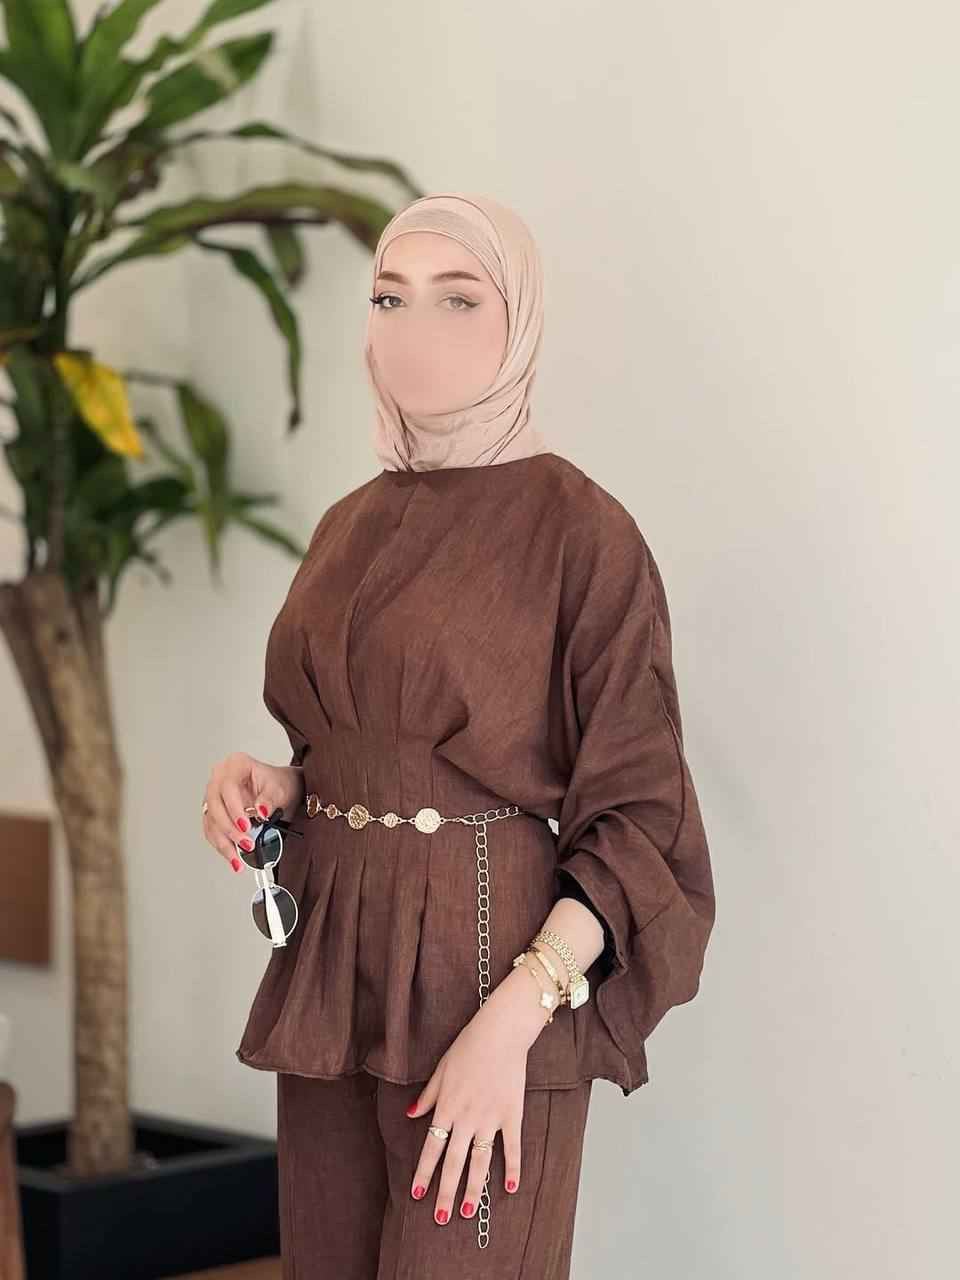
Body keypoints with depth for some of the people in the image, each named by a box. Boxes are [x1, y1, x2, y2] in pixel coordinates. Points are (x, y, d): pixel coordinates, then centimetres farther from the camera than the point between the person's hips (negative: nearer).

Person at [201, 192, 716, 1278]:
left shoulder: (579, 528, -8)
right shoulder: (350, 527, 12)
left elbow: (638, 819, -11)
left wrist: (510, 1022, -22)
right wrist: (270, 786, 0)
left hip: (489, 976, -6)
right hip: (331, 981, 7)